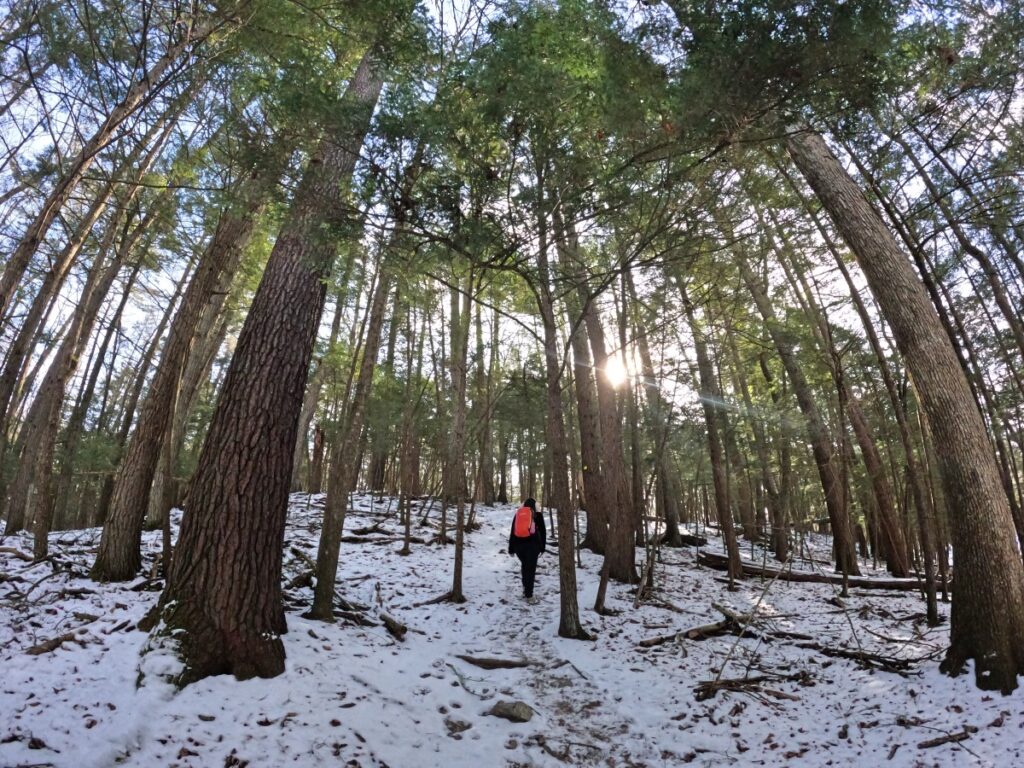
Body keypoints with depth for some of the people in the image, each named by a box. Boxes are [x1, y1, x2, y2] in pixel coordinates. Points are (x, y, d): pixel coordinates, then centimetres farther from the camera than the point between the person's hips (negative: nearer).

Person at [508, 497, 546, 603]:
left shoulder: (517, 514, 12)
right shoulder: (537, 515, 6)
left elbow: (512, 532, 11)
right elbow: (542, 532, 3)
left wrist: (511, 548, 14)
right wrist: (543, 547, 7)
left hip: (518, 544, 3)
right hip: (532, 544, -3)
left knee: (525, 566, 23)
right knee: (530, 568, 1)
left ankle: (526, 588, 28)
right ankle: (528, 594, -1)